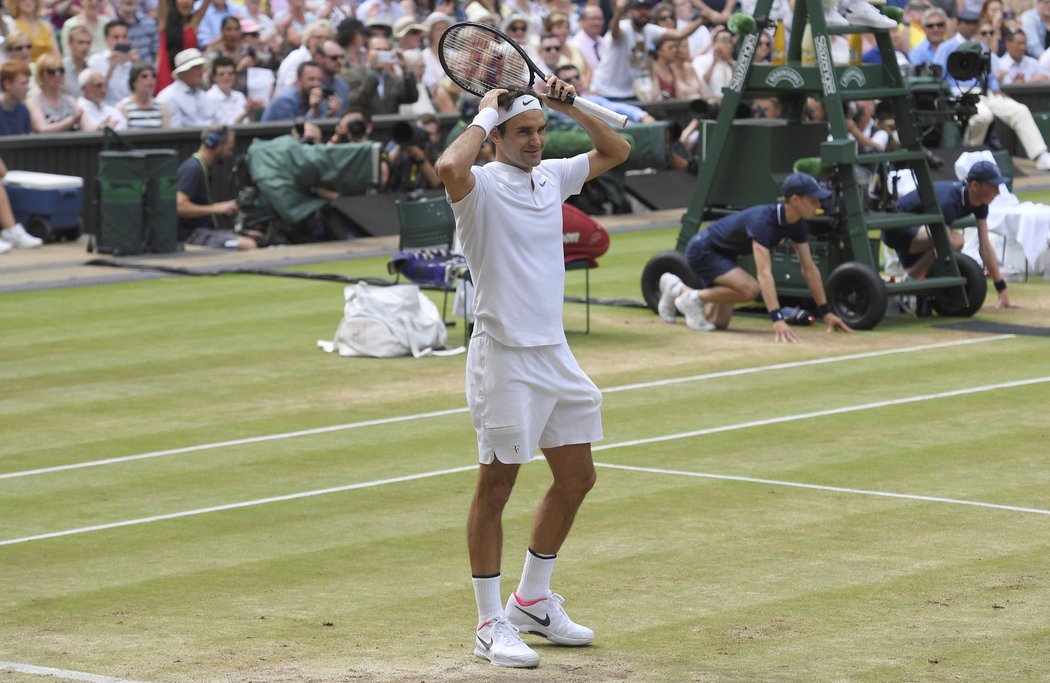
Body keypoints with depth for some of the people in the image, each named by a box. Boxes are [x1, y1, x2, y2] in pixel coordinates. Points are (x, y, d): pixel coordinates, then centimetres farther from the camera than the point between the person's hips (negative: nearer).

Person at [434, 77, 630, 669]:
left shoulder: (552, 176, 9)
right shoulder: (482, 186, -12)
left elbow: (617, 151, 21)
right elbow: (450, 166, -36)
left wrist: (572, 106, 6)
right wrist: (485, 115, -20)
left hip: (555, 354, 8)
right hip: (505, 358, -8)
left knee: (577, 476, 14)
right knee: (496, 487, -2)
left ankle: (532, 600, 29)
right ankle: (491, 624, 5)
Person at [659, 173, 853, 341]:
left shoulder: (796, 224, -11)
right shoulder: (763, 221, -37)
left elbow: (809, 269, -2)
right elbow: (764, 274, -45)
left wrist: (826, 312, -4)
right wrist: (777, 320, -52)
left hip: (724, 255, 9)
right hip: (702, 250, -9)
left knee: (719, 323, 8)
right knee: (750, 288, -31)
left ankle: (677, 289, 32)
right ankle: (693, 299, -8)